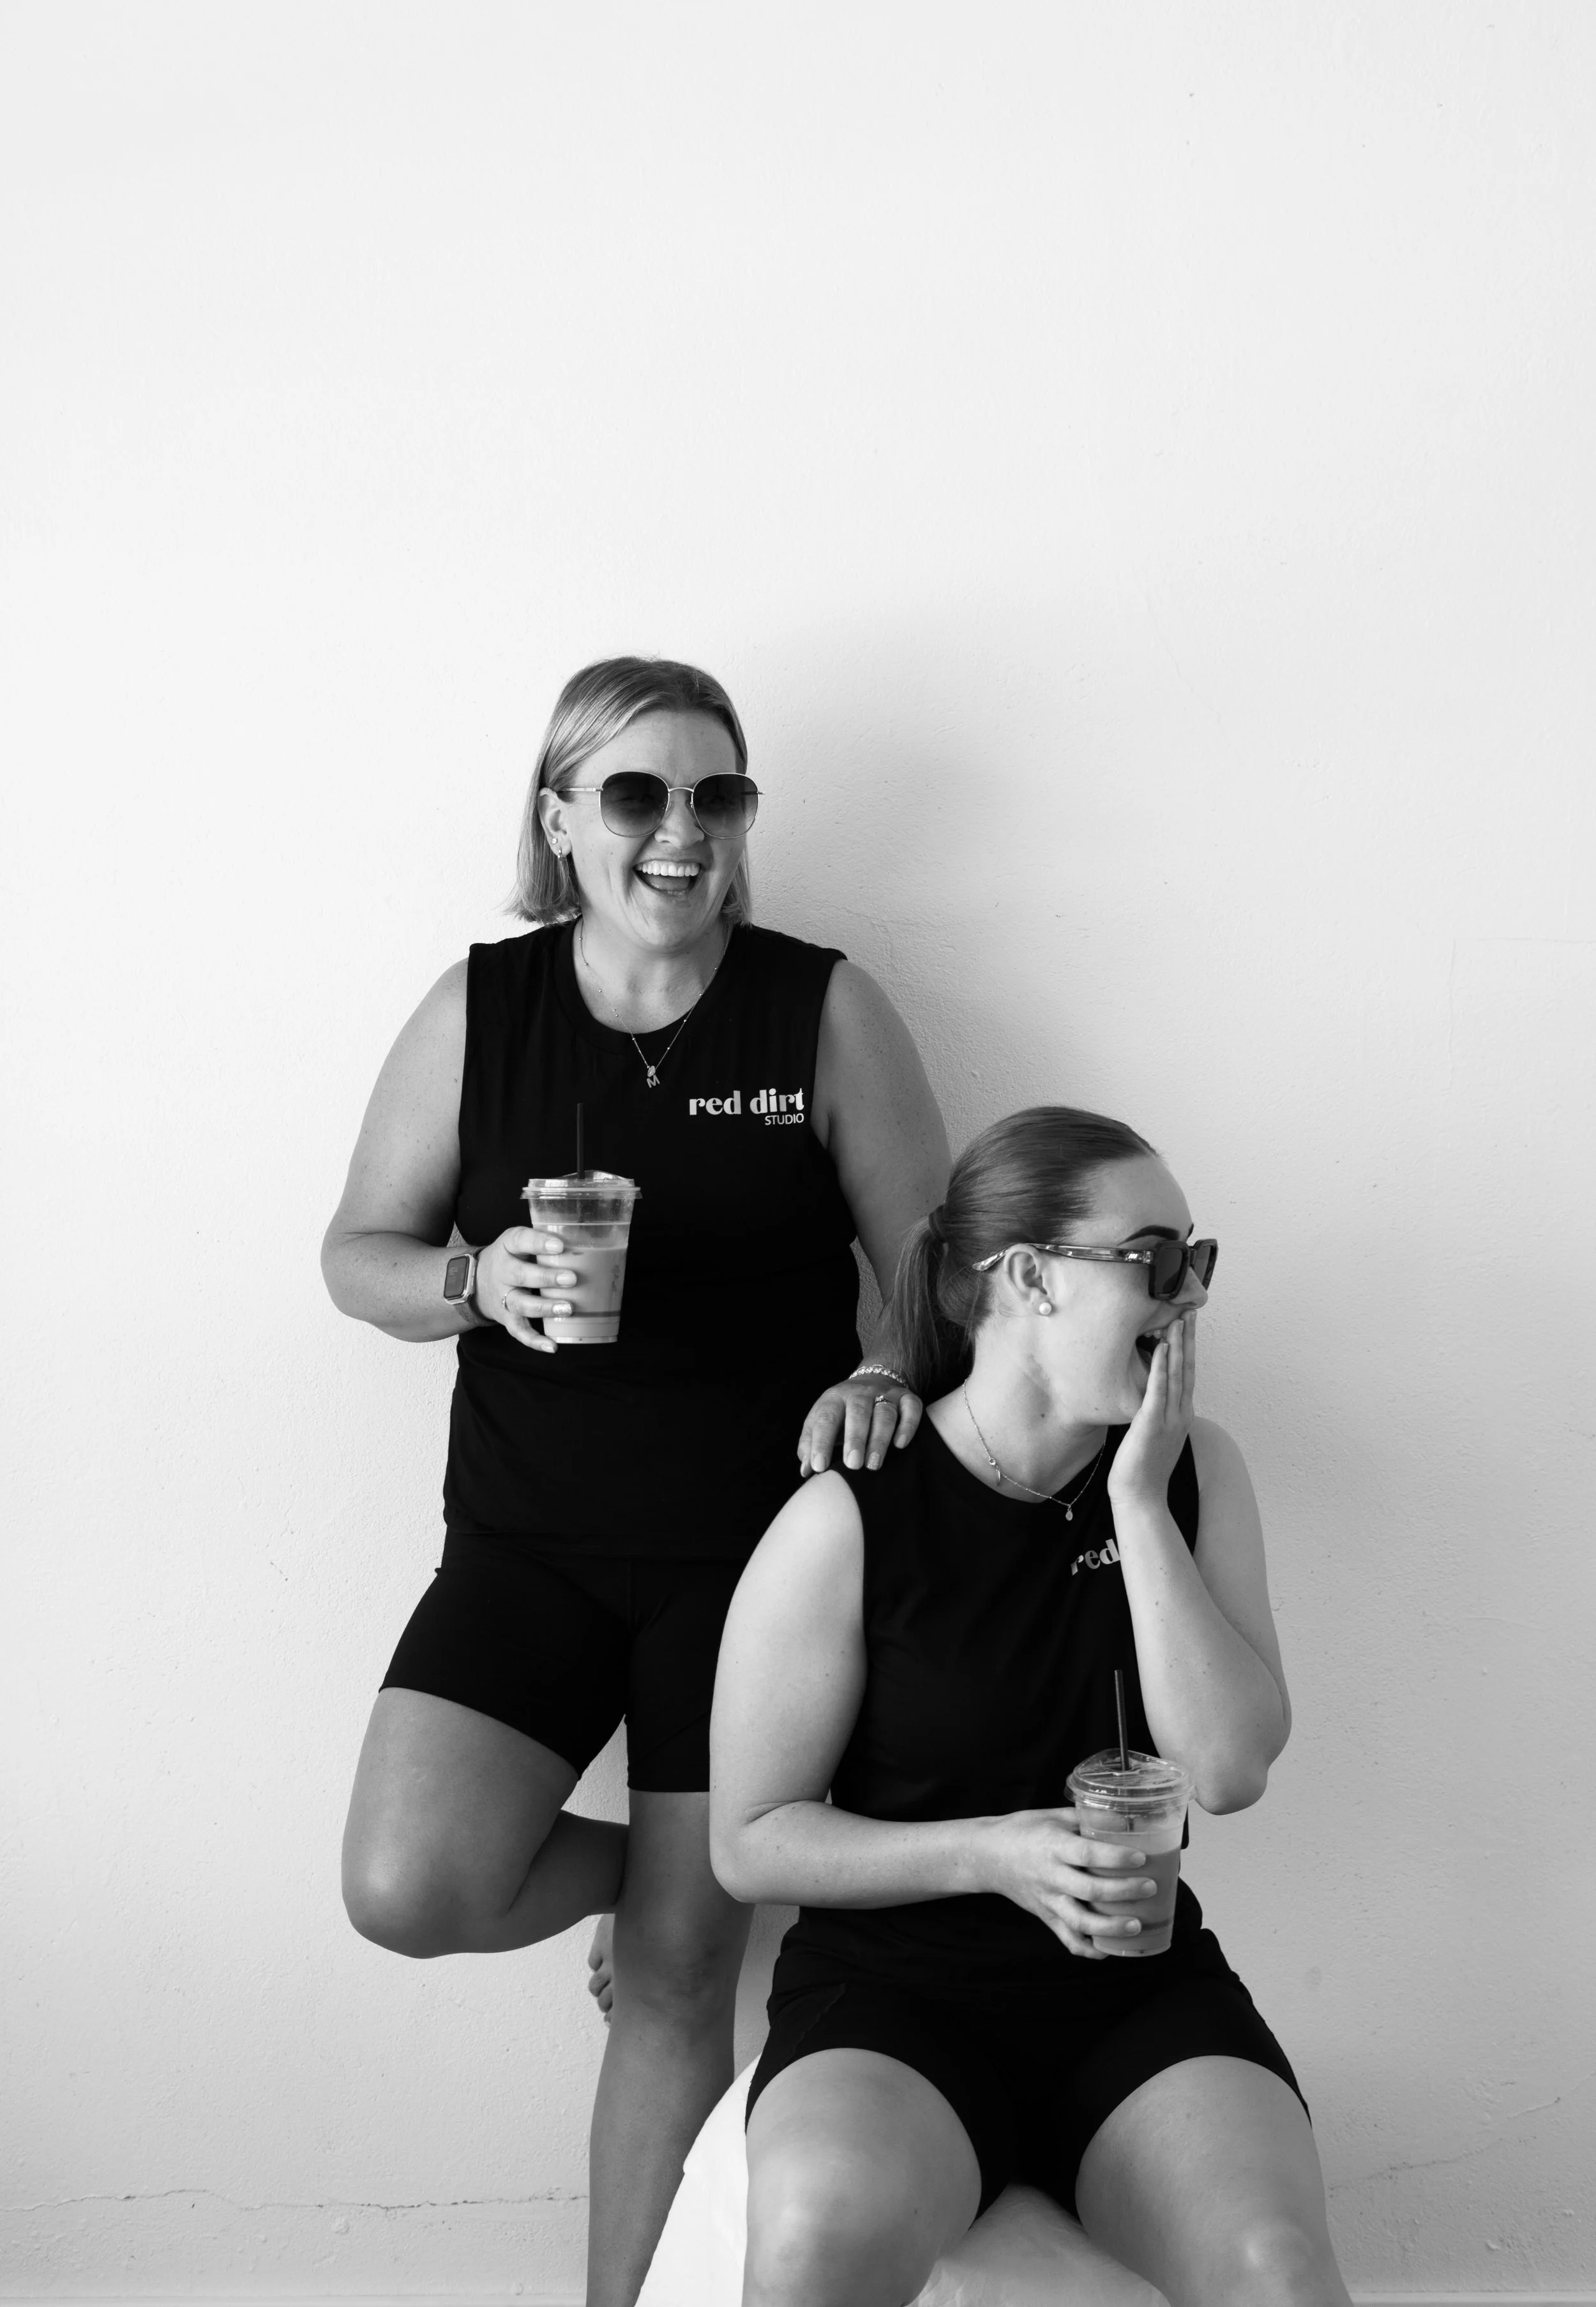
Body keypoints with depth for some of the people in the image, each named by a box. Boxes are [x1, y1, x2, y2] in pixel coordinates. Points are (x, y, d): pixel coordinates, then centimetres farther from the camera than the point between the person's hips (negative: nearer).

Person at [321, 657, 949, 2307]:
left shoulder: (825, 1010, -4)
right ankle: (640, 1862, 18)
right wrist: (476, 1281, -17)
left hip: (752, 1550, -1)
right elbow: (357, 1253, 5)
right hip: (529, 1538, 2)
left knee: (681, 1972, 6)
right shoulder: (477, 1008, 0)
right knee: (409, 1892, -15)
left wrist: (887, 1371, -23)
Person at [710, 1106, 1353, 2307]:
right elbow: (750, 1842, -5)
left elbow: (1231, 1767, -9)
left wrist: (1139, 1504, -14)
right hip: (894, 1992, -2)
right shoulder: (849, 1523, -11)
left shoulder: (1196, 1470, 2)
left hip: (1142, 1993, 3)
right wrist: (989, 1855, -19)